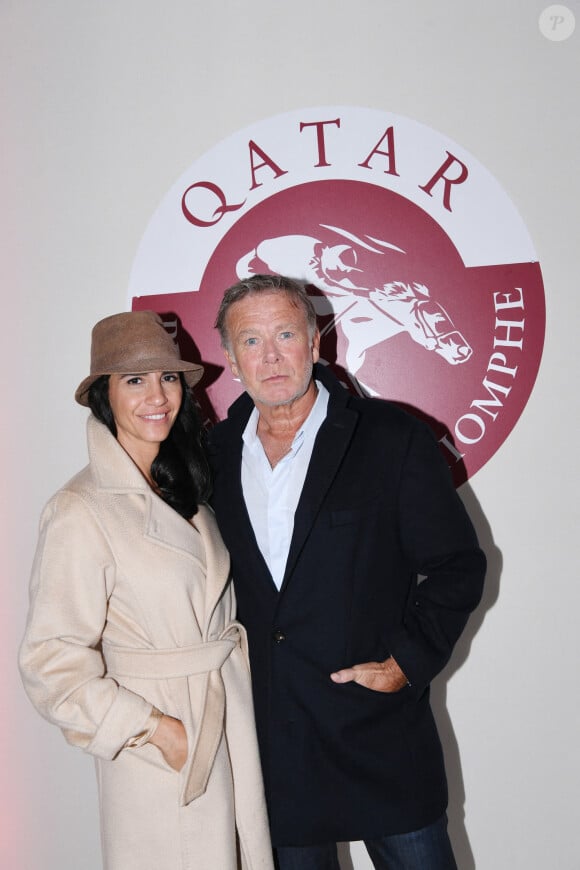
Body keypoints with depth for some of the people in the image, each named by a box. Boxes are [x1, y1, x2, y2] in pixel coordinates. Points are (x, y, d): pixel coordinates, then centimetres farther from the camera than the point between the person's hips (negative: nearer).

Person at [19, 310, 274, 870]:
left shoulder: (183, 488, 7)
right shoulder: (80, 512, -17)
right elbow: (51, 662, -18)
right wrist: (158, 729, -17)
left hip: (231, 723, 7)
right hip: (159, 749, -6)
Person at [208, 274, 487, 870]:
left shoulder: (394, 439, -8)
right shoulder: (215, 452, 3)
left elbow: (458, 565, -4)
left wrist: (407, 664, -11)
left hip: (382, 732, -3)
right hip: (271, 737, 3)